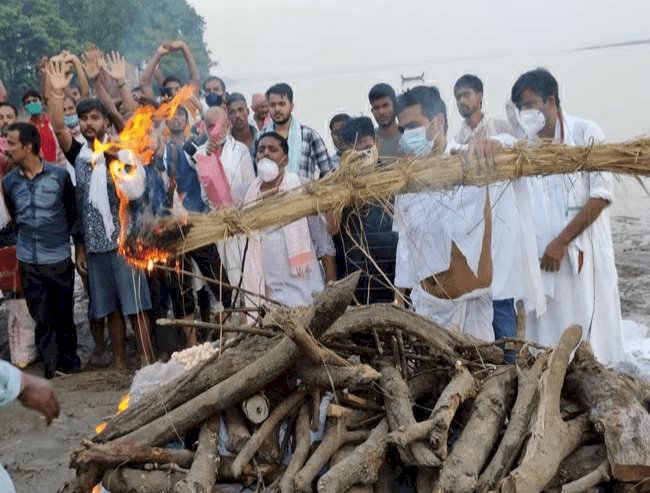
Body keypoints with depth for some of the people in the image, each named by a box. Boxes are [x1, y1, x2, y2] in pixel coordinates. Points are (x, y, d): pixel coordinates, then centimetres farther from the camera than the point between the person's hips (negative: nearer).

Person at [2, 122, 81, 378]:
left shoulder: (60, 175, -7)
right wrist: (23, 242, 13)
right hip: (28, 260, 2)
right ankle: (50, 363, 18)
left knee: (63, 313, 9)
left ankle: (68, 357, 26)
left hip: (59, 258, -2)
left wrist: (79, 244, 4)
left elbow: (73, 212, 3)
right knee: (41, 316, 6)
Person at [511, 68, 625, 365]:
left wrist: (561, 242, -13)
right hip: (542, 257, 4)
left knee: (590, 341, 1)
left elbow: (601, 195, -9)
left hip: (583, 254, -4)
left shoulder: (585, 134, -4)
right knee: (549, 345, 5)